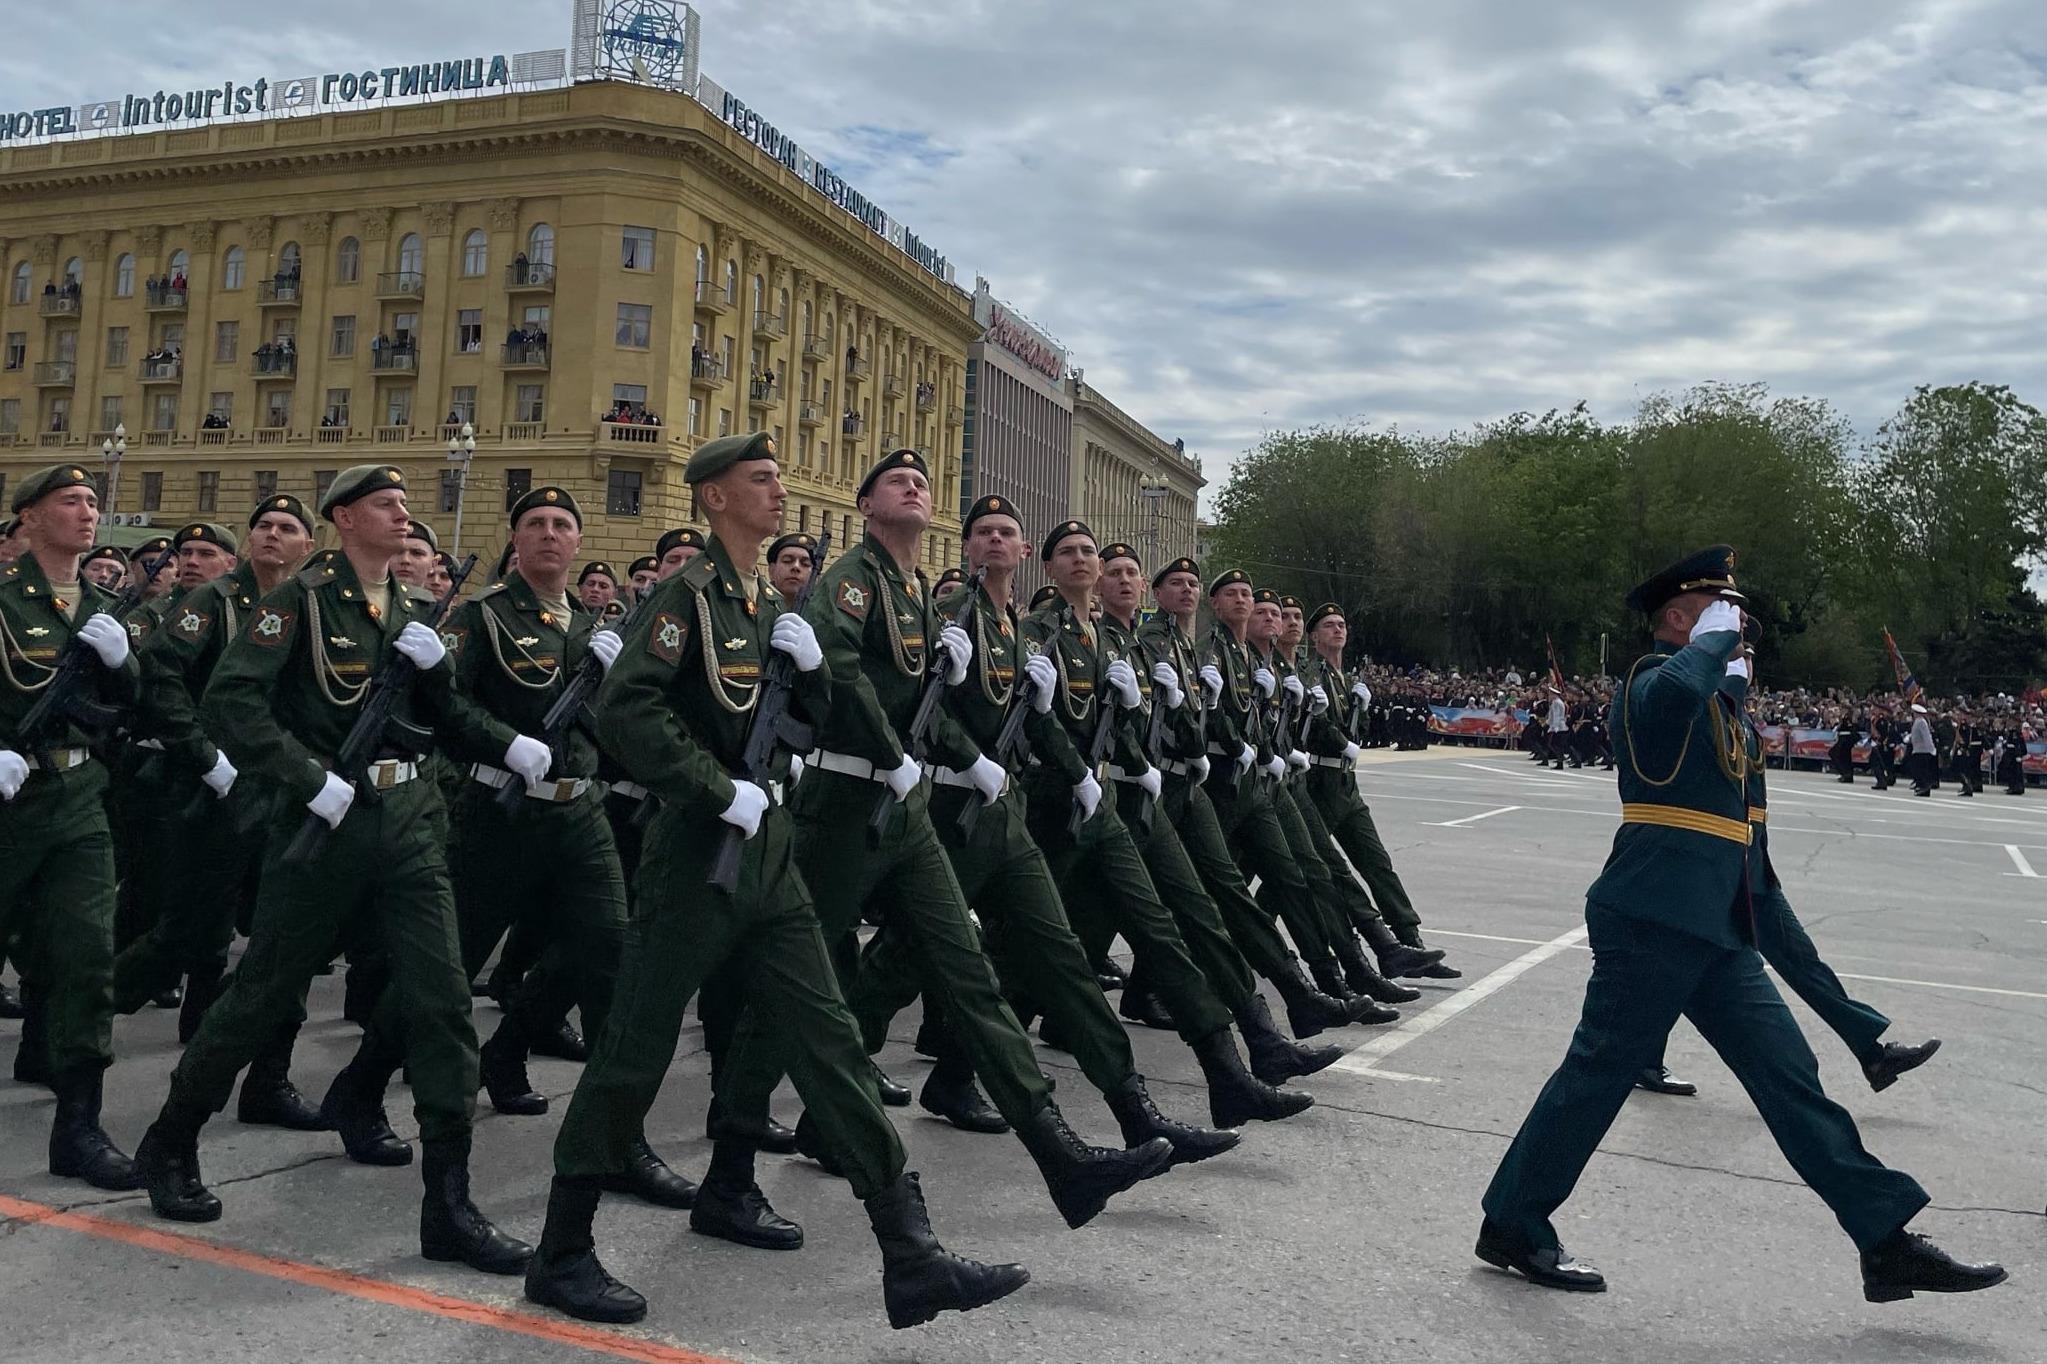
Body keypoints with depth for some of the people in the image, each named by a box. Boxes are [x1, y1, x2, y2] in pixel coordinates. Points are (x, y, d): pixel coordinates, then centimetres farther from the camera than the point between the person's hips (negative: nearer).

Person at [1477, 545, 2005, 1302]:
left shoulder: (1708, 688, 18)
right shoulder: (1655, 676, -12)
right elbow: (1679, 688, -36)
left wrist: (1732, 675, 19)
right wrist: (1715, 642, -17)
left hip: (1712, 928, 9)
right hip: (1653, 920, -9)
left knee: (1789, 1073, 9)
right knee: (1600, 1070, -1)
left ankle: (1887, 1242, 15)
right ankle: (1512, 1225, 12)